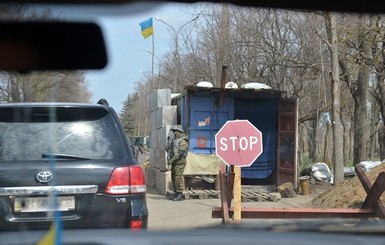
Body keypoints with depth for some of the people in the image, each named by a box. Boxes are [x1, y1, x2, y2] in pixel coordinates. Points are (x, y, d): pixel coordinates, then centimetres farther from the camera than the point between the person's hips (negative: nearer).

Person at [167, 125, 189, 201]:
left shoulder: (183, 141, -13)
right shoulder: (176, 140, 18)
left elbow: (181, 152, -23)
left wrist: (172, 160, -24)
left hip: (180, 162, -10)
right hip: (174, 162, 10)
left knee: (178, 178, -9)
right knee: (173, 178, 11)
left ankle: (180, 195, -5)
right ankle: (176, 193, 18)